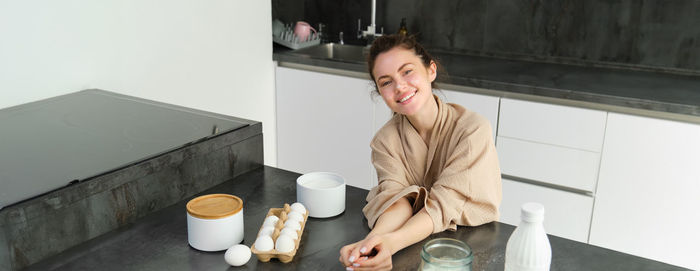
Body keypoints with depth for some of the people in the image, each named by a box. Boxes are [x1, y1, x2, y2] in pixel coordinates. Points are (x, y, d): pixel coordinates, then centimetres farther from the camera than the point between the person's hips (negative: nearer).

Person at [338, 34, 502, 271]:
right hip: (415, 242, 2)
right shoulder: (385, 140, -3)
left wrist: (392, 242, -36)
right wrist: (374, 239, -36)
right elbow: (397, 198, -15)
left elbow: (444, 205, -21)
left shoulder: (473, 130, -15)